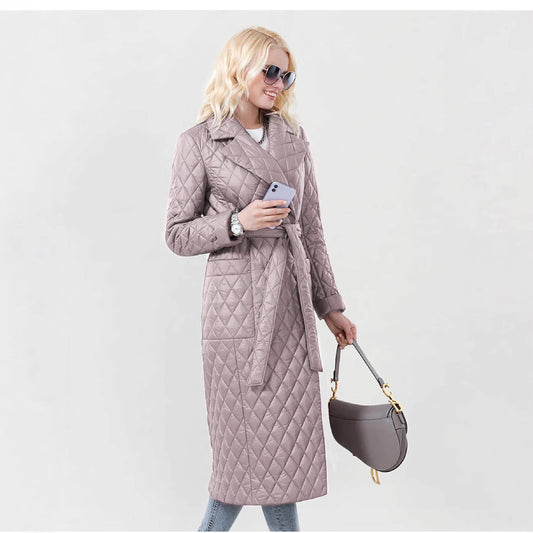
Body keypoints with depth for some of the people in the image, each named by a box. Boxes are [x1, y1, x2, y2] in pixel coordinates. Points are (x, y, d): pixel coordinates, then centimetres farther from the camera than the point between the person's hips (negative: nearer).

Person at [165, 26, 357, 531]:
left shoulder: (293, 138, 11)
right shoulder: (199, 141, -3)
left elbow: (311, 229, 13)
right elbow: (177, 234, -2)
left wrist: (330, 306, 12)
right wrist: (238, 222, -18)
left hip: (292, 300, 5)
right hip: (237, 300, -5)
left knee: (290, 438, 9)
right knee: (247, 437, 3)